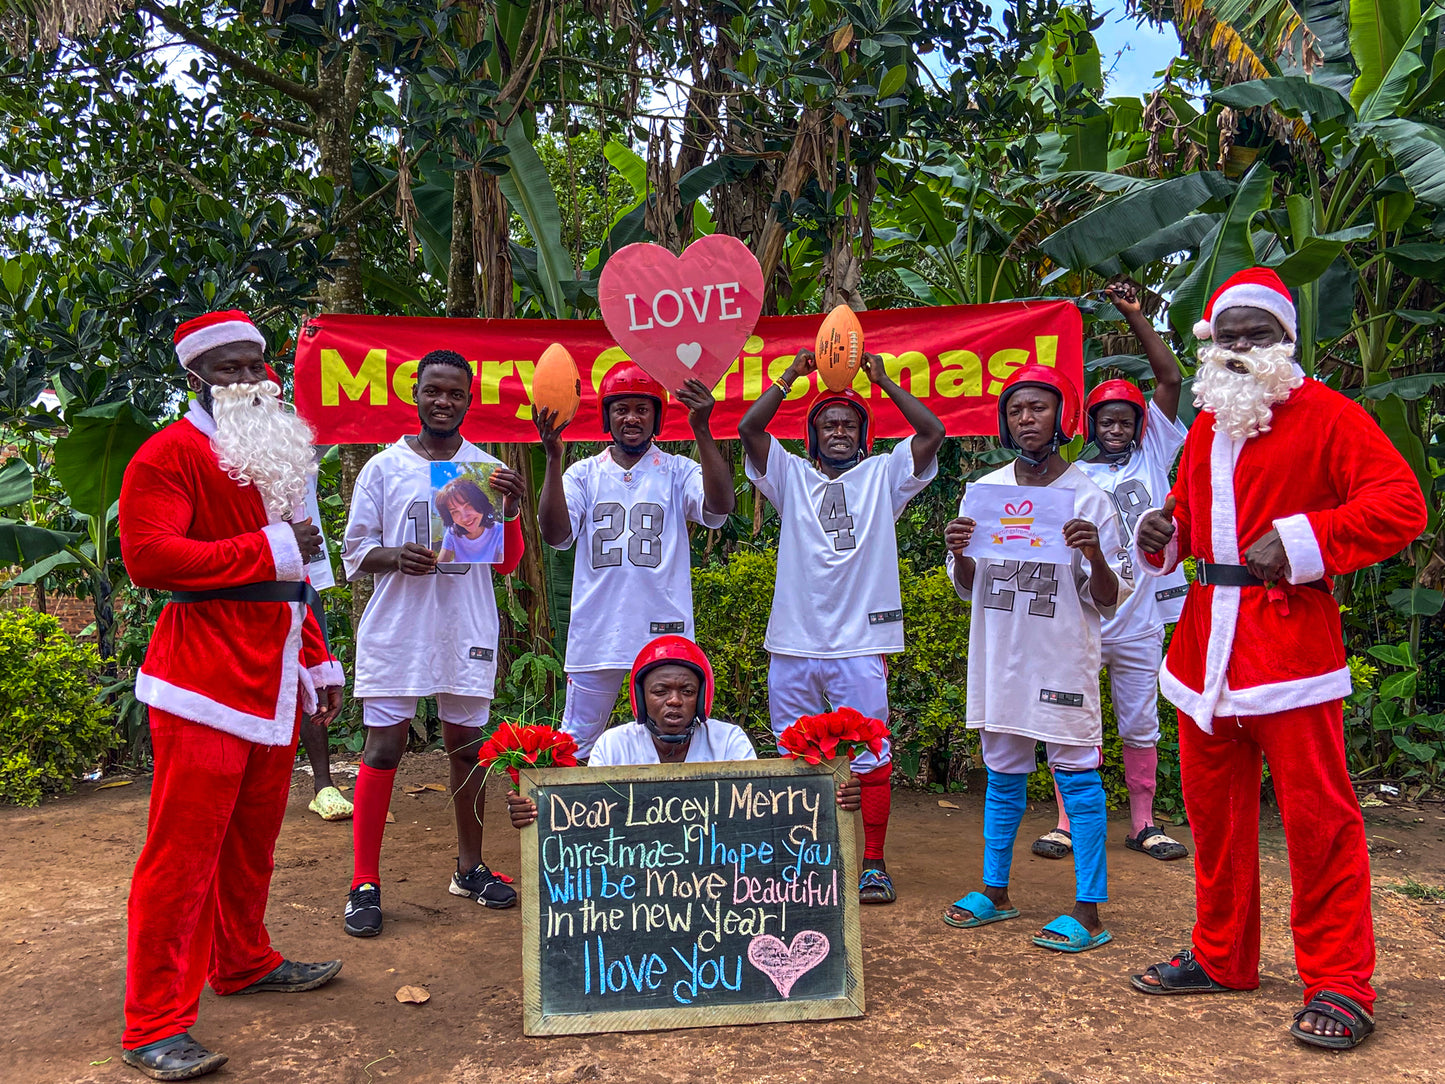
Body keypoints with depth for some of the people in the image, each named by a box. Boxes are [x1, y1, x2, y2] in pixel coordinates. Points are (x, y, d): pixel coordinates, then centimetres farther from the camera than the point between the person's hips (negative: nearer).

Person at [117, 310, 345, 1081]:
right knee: (184, 849, -4)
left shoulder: (274, 455, 20)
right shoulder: (169, 455, -7)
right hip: (205, 684, -8)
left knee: (253, 835, 18)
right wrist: (270, 549, -18)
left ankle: (242, 961, 35)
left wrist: (318, 662, 22)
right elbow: (148, 556, -20)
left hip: (275, 683, 8)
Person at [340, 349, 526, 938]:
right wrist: (395, 558, -17)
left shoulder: (489, 471, 8)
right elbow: (355, 553, 5)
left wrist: (511, 510, -12)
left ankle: (470, 868, 25)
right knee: (384, 746, -2)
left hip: (467, 629, 2)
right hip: (396, 629, -2)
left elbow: (507, 563, 6)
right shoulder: (383, 468, 4)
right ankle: (364, 883, 7)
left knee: (467, 744, 10)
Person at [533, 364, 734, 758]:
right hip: (596, 633, 1)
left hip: (665, 633, -1)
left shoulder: (677, 472, 4)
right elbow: (555, 534, -7)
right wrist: (553, 459, -17)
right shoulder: (584, 474, 7)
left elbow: (721, 506, -15)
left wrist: (701, 431, -24)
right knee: (575, 741, 10)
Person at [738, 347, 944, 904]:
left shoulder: (883, 475, 9)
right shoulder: (792, 476, 10)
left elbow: (932, 431, -3)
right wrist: (790, 376, -1)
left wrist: (882, 379, -2)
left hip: (860, 643, -2)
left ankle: (873, 864, 11)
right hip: (793, 643, 2)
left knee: (869, 757, 0)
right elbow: (748, 428, -2)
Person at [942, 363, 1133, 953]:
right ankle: (995, 891, 28)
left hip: (1063, 657, -4)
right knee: (1003, 774, 15)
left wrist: (1096, 556, -22)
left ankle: (1088, 911, 9)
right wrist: (958, 553, -8)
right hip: (999, 656, 5)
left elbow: (1110, 600, -4)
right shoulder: (985, 491, 7)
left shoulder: (1088, 498, -5)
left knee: (1077, 776, 0)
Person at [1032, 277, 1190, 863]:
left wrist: (1135, 314, -3)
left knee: (1141, 725, 10)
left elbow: (1170, 379, 0)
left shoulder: (1152, 459, 6)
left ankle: (1142, 823, 21)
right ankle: (1066, 822, 13)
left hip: (1139, 620, 1)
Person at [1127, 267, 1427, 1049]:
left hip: (1288, 639, -7)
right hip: (1207, 641, 7)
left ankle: (1339, 983, 9)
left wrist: (1304, 541, -20)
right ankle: (1221, 956, 27)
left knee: (1315, 812, -4)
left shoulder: (1324, 416, -3)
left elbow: (1402, 504, -11)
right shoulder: (1204, 430, 17)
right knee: (1213, 806, 13)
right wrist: (1162, 534, 6)